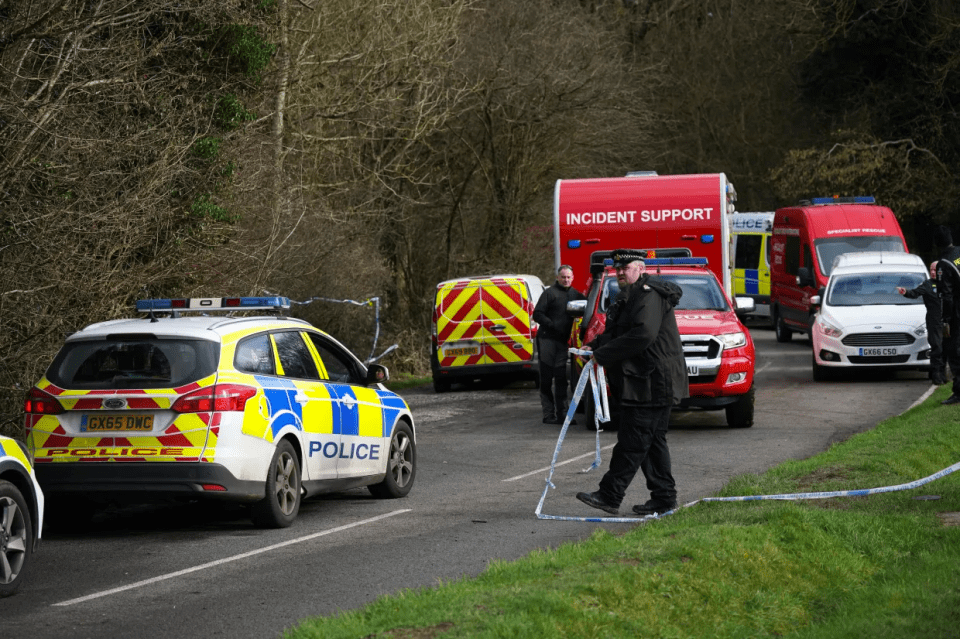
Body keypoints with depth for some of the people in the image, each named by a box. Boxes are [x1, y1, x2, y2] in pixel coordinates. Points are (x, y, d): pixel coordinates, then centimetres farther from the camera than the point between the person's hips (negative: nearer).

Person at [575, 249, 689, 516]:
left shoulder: (649, 296, -14)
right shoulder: (629, 296, 19)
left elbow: (643, 334, -26)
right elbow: (617, 334, 27)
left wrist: (603, 355, -21)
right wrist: (594, 346, 8)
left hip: (651, 382, -11)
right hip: (643, 382, 11)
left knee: (633, 441, -9)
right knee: (653, 441, 12)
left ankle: (610, 496, -10)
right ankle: (663, 498, 16)